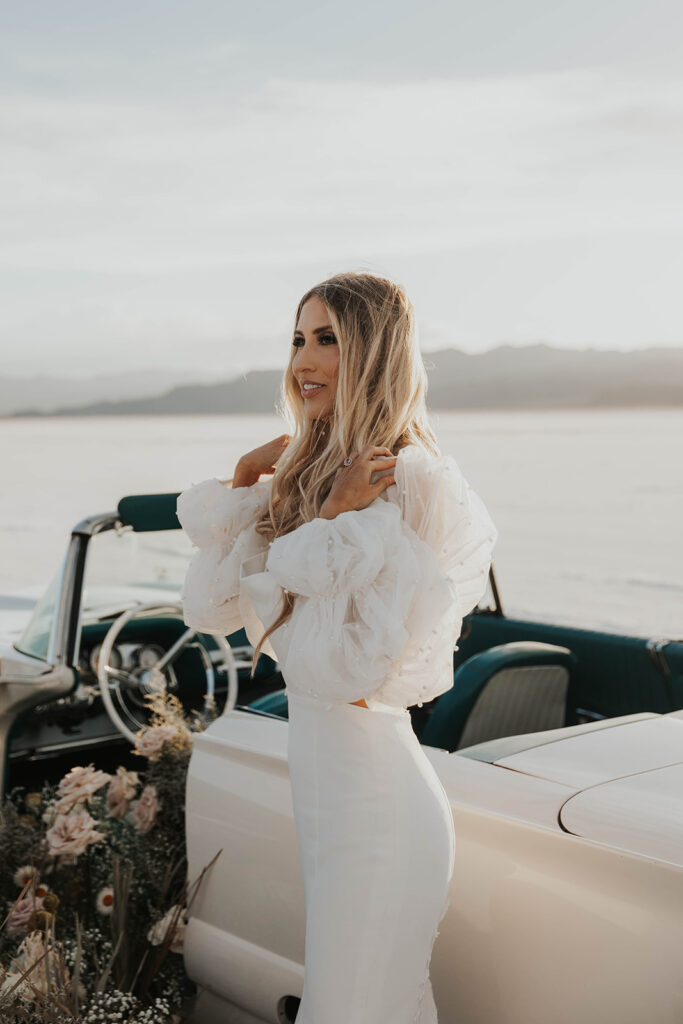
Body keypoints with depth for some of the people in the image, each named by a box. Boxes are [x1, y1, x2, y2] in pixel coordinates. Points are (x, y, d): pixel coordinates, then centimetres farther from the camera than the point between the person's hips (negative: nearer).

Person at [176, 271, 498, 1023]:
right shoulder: (308, 477, 6)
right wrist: (239, 485, -5)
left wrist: (329, 526, -18)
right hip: (320, 783, 8)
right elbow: (207, 609, 2)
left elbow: (346, 666, -24)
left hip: (376, 796, -8)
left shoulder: (413, 489, -19)